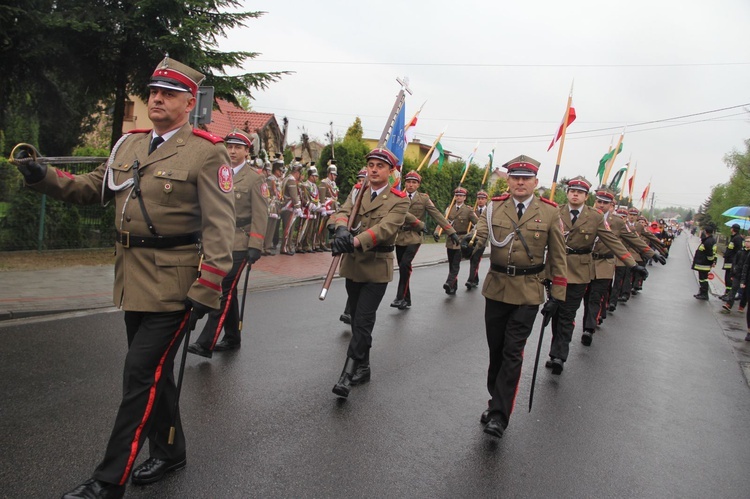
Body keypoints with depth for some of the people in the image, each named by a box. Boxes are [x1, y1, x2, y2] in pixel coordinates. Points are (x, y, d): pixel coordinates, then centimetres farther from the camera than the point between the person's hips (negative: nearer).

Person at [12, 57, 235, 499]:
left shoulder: (208, 153, -9)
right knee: (154, 371, 18)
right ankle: (169, 453, 36)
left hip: (173, 285, -7)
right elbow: (94, 189, 19)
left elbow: (218, 227, -15)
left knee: (141, 376, -3)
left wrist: (206, 291, -20)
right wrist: (43, 177, 2)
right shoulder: (129, 144, 12)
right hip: (134, 280, 7)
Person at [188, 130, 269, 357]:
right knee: (228, 290, 13)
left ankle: (206, 343, -9)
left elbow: (260, 215, -8)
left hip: (239, 244, -6)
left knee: (225, 290, -10)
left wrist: (255, 246, -15)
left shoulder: (255, 178, -4)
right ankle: (232, 338, 25)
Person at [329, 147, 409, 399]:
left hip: (377, 267, -5)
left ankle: (348, 373, -3)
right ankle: (363, 368, 30)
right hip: (352, 264, 5)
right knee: (356, 319, 15)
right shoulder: (357, 192, 7)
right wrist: (341, 230, -35)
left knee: (363, 321, -8)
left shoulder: (399, 200, -8)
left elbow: (386, 227, -24)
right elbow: (342, 212, -10)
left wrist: (356, 241, -40)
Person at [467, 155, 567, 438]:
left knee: (512, 352, -5)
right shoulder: (494, 207, 3)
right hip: (496, 289, 3)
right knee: (496, 349, 12)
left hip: (528, 294, -2)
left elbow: (557, 257, 2)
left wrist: (557, 295, -1)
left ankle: (499, 415, 2)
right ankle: (496, 402, 30)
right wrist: (473, 242, -37)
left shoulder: (550, 212, -1)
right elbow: (481, 233, -12)